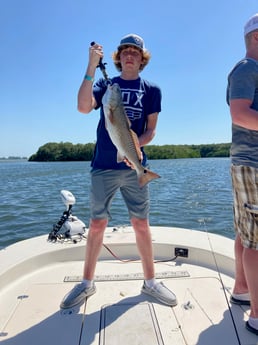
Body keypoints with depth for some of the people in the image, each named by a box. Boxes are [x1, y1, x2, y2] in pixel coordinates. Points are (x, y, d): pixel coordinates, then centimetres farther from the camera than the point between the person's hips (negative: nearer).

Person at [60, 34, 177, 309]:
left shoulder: (151, 90, 11)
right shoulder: (105, 84, 10)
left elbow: (151, 130, 5)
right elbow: (84, 107, -10)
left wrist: (135, 146, -15)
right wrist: (91, 67, -14)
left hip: (134, 167, 1)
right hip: (103, 166, 0)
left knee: (141, 224, 4)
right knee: (97, 224, 4)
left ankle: (150, 282, 21)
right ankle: (87, 283, 21)